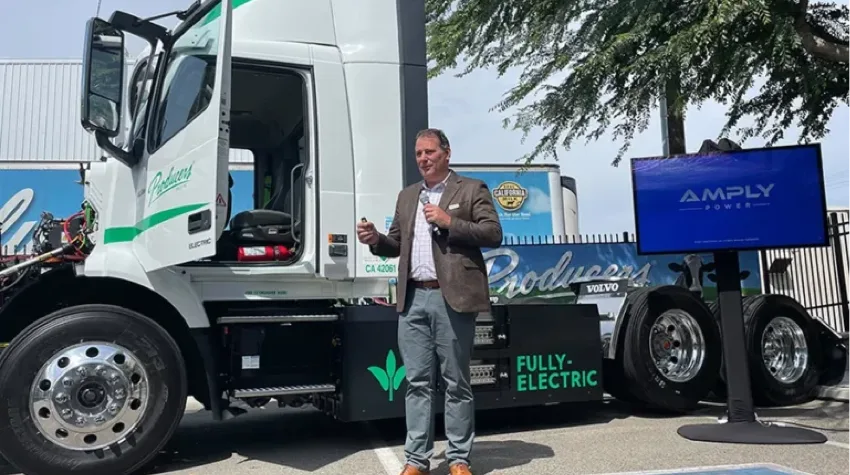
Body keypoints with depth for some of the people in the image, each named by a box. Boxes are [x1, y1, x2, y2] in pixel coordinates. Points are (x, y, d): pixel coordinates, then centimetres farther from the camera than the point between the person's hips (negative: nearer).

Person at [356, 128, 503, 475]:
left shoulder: (472, 189, 4)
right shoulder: (407, 196, 20)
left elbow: (493, 234, -5)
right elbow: (397, 244, 20)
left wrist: (449, 222, -13)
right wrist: (375, 239, 0)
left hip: (452, 298, -4)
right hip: (413, 299, 5)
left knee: (456, 382, 4)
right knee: (417, 382, 7)